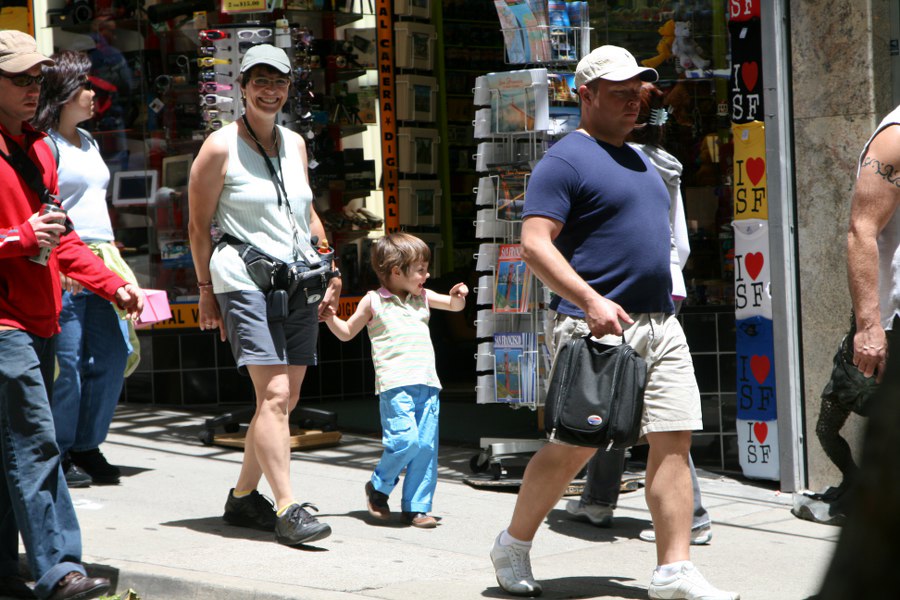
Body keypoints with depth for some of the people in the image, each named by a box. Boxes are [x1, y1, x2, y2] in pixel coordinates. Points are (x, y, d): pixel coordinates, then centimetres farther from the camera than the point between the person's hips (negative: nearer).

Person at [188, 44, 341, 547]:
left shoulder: (295, 144, 16)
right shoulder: (221, 147, -2)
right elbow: (199, 225, 1)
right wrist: (207, 290, 0)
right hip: (245, 282, -7)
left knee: (287, 399, 5)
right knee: (273, 395, -17)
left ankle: (243, 497, 19)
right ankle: (288, 508, -18)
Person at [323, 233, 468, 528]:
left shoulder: (422, 298, 19)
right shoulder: (373, 301, 6)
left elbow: (455, 306, 27)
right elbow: (346, 333, 14)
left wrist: (457, 296, 5)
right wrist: (329, 317, -3)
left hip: (427, 383, 5)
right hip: (395, 384, -5)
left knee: (426, 445, 0)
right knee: (405, 438, -18)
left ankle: (416, 507, 8)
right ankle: (378, 487, 7)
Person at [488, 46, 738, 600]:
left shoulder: (640, 161, 20)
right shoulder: (565, 161, -7)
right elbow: (534, 244, -16)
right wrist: (590, 301, -24)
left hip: (660, 325, 8)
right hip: (595, 326, -7)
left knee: (674, 441, -2)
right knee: (573, 449, 0)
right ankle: (513, 547, 20)